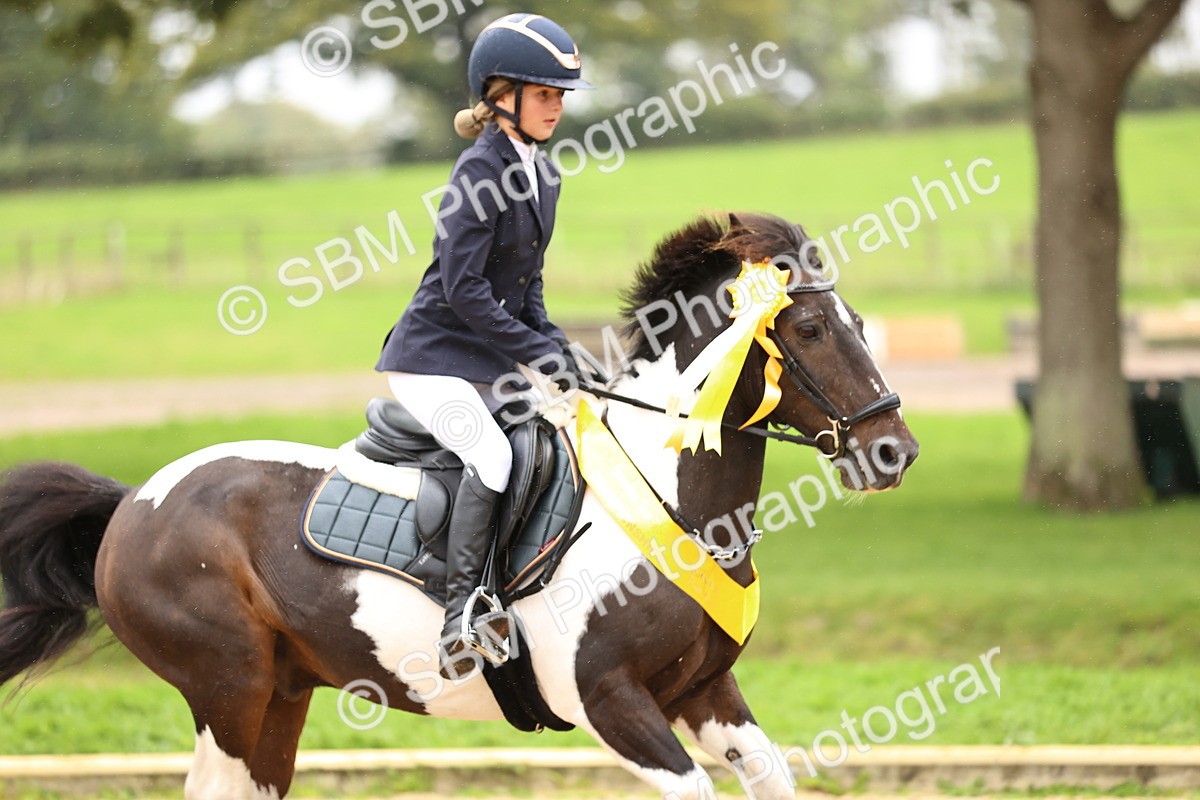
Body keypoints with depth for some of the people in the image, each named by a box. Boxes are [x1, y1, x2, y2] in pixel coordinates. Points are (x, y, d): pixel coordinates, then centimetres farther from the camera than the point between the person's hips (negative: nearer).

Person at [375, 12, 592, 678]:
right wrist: (534, 350, -19)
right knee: (492, 456, -28)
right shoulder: (480, 170, -16)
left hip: (491, 364, 9)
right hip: (433, 358, -9)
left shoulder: (543, 176, 11)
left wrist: (556, 349, 4)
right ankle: (460, 617, -28)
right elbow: (462, 288, -21)